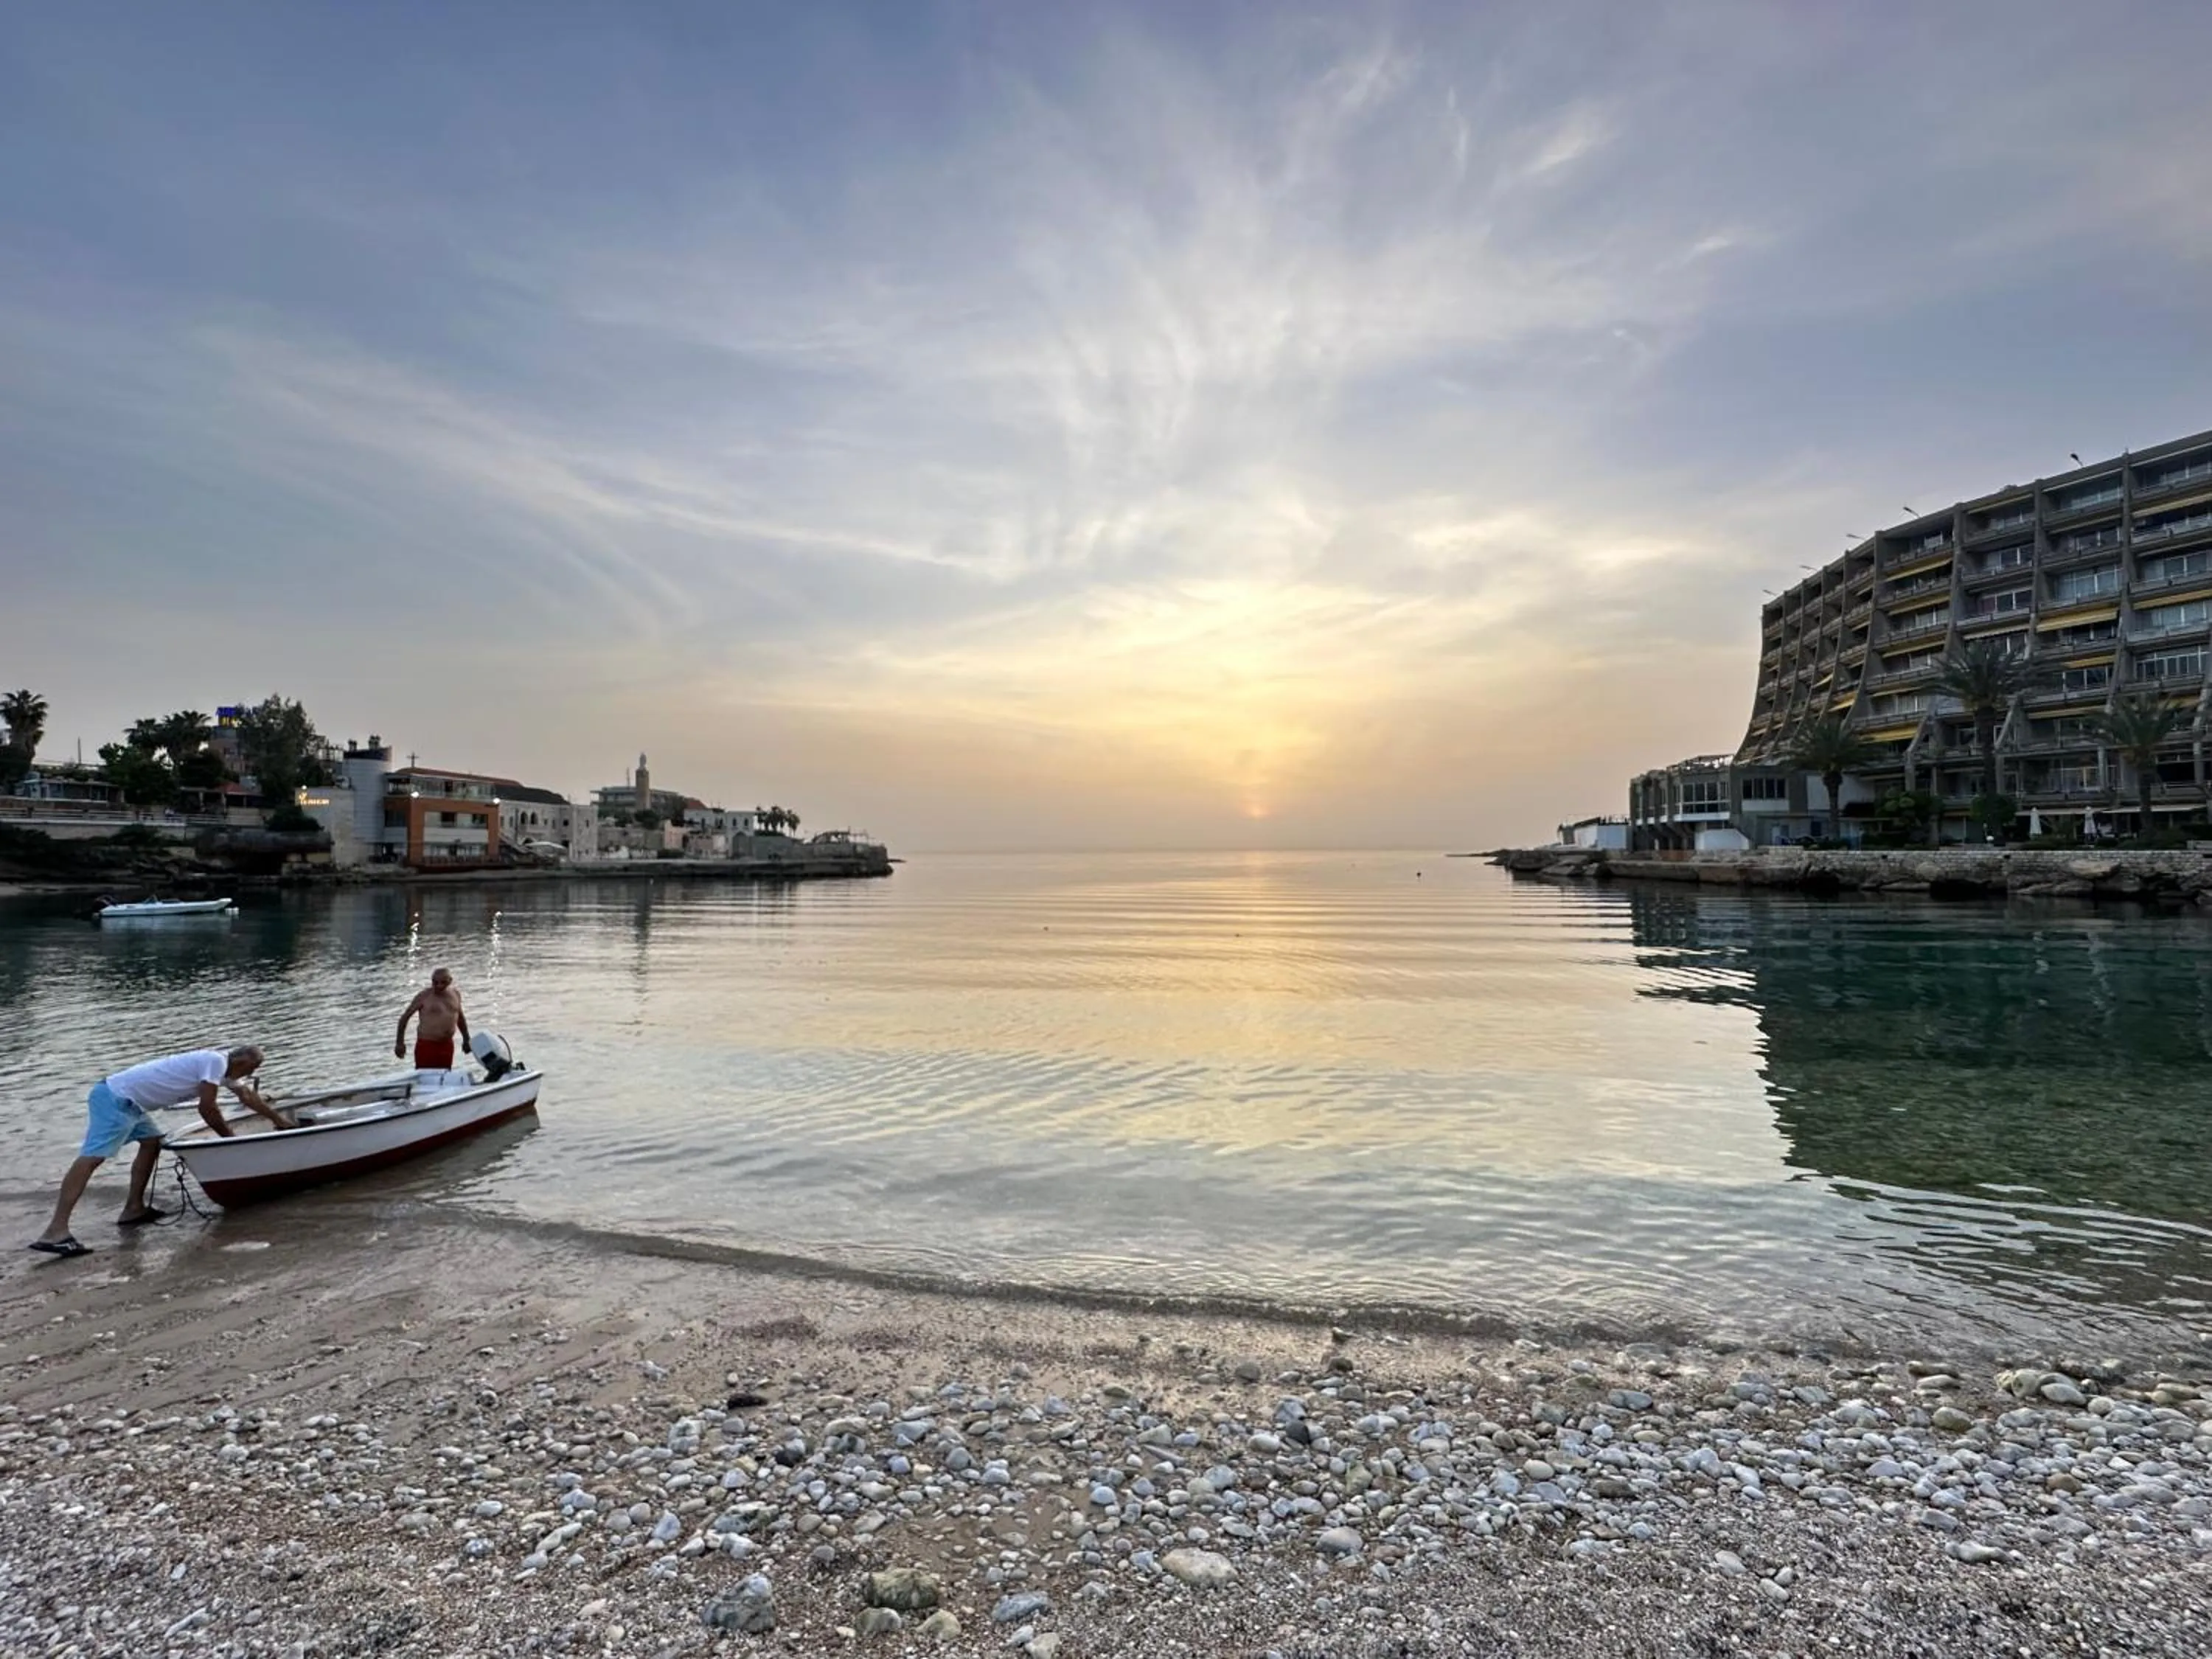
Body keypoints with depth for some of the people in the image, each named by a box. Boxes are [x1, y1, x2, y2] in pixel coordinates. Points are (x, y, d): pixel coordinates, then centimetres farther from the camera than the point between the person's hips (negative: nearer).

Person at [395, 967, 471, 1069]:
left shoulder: (455, 994, 7)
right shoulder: (423, 997, -7)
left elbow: (460, 1017, 21)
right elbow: (405, 1017, -2)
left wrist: (466, 1039, 22)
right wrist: (400, 1043, -5)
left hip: (447, 1045, 5)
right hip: (426, 1045, -5)